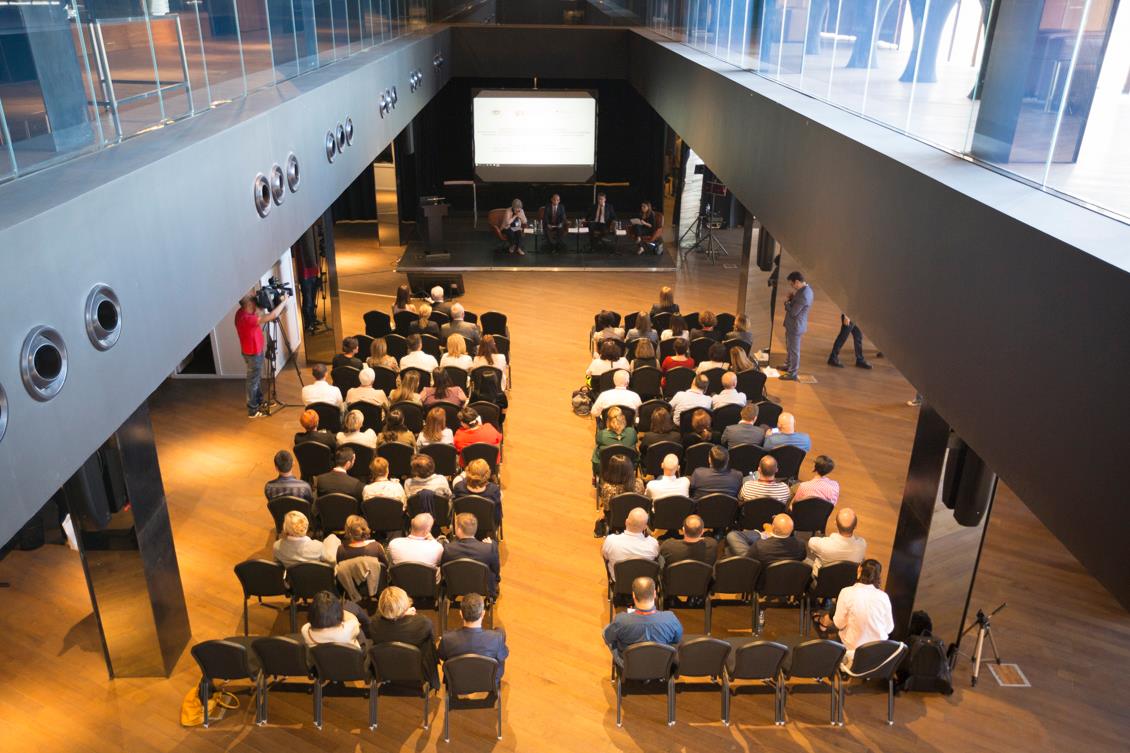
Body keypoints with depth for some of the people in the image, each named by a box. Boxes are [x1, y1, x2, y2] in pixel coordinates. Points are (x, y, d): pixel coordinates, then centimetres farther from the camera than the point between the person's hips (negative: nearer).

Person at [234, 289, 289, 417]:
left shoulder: (242, 312, -6)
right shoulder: (247, 318, -34)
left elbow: (258, 312, 14)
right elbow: (272, 316, -37)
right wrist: (284, 301, -25)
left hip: (254, 351, 9)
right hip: (253, 353, -9)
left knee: (256, 379, 25)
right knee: (253, 381, 5)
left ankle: (259, 401, 42)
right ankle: (253, 410, 17)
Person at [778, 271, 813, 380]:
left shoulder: (803, 295, -30)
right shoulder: (806, 289, 2)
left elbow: (793, 312, -26)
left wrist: (787, 301, -12)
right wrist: (792, 297, -2)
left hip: (795, 326, -10)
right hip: (793, 324, 10)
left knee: (794, 349, 4)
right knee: (789, 347, 26)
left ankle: (792, 373, 17)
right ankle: (788, 365, 43)